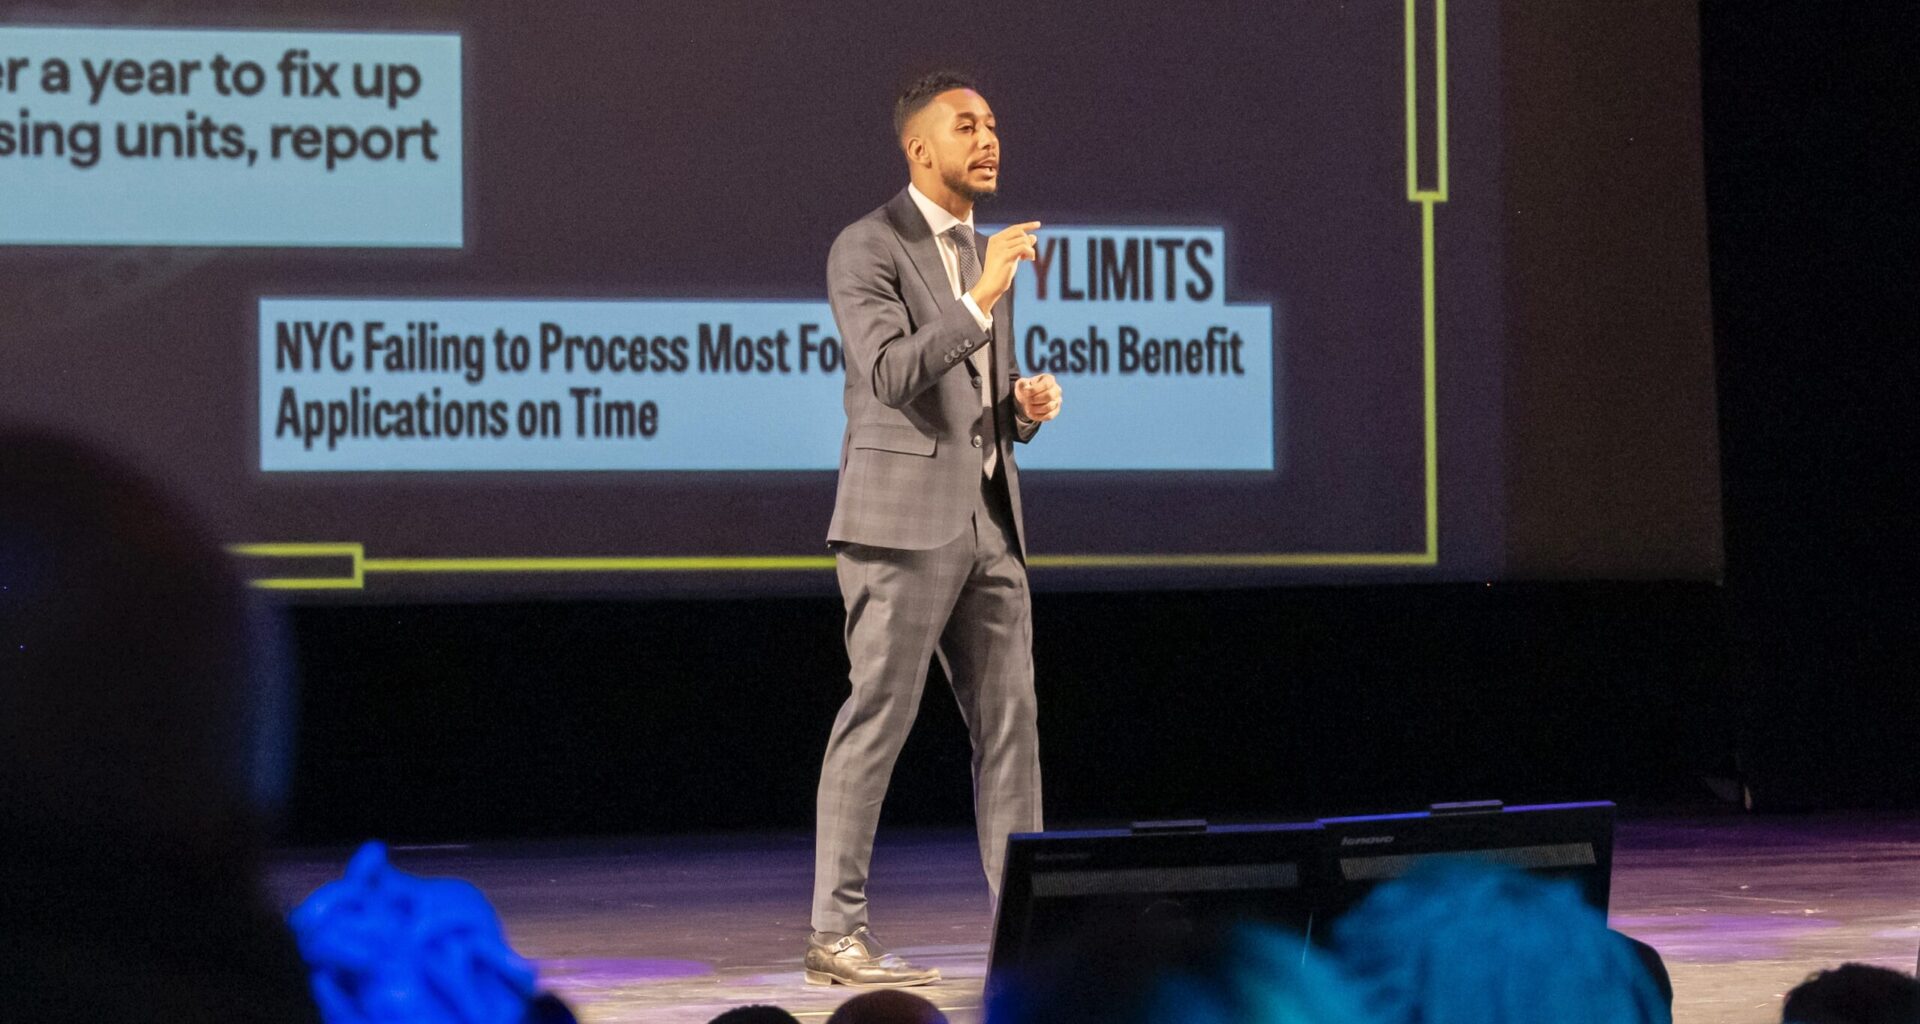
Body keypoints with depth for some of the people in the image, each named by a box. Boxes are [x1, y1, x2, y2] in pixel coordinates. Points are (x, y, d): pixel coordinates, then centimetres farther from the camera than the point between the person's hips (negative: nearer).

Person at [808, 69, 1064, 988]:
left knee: (1008, 722, 5)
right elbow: (893, 376, -20)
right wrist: (982, 300, -25)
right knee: (878, 716, -6)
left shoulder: (987, 257, 18)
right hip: (904, 522, -8)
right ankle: (836, 932, -3)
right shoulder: (867, 248, -7)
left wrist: (1029, 404, 3)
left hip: (989, 522, 8)